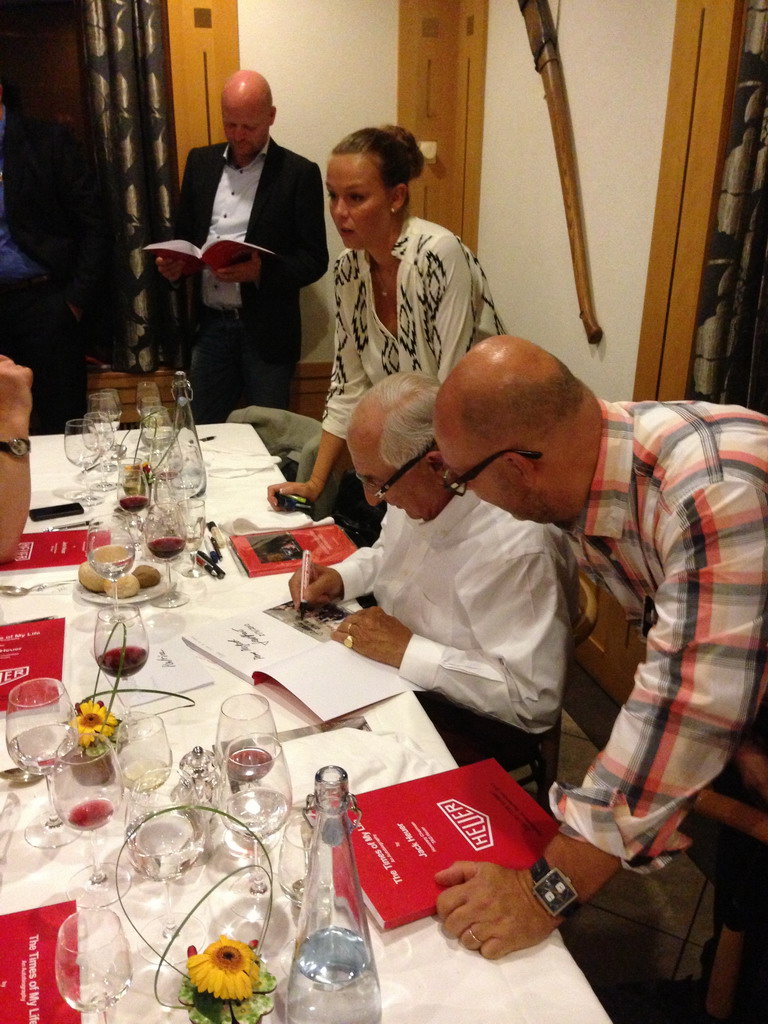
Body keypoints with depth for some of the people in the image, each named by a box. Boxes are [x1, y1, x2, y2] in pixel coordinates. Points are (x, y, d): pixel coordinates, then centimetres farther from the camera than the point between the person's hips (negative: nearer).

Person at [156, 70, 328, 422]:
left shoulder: (299, 173, -4)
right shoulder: (201, 162, 10)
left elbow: (315, 260, -5)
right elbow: (184, 234, 18)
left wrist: (261, 271, -22)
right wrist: (173, 265, -5)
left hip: (266, 330, -4)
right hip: (209, 325, 4)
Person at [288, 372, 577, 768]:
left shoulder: (515, 549, -31)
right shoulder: (418, 487, -5)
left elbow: (535, 699, -29)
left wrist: (406, 650, -27)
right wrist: (341, 577, -3)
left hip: (470, 719, -7)